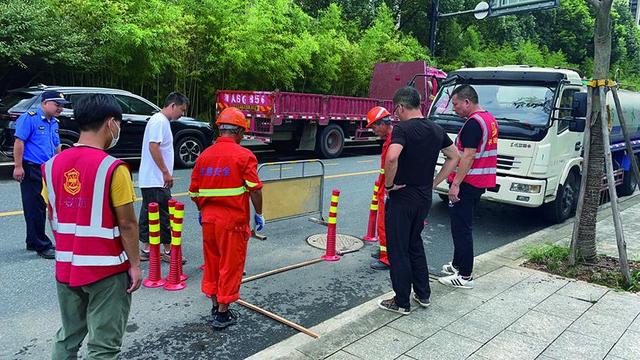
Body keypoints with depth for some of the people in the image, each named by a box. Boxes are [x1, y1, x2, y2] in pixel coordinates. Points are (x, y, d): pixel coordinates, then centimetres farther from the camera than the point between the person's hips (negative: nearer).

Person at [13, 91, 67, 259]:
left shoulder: (54, 123, 15)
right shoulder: (30, 118, -10)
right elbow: (19, 142, -15)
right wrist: (18, 166, -20)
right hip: (31, 169, -8)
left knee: (41, 207, 14)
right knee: (34, 208, -4)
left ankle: (33, 242, 26)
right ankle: (42, 246, 1)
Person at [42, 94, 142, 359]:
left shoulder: (53, 165, 1)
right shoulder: (112, 168, -18)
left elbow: (53, 218, 9)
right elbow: (126, 223, -15)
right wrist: (135, 264, -6)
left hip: (65, 267, 7)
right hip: (106, 269, -6)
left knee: (68, 337, 23)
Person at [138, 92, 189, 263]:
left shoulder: (162, 121, 17)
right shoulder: (159, 121, -14)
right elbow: (153, 146, -23)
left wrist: (166, 173, 21)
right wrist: (166, 172, -20)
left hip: (149, 180, 10)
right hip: (156, 180, -10)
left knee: (148, 215, 13)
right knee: (163, 216, -3)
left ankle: (146, 250, 20)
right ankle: (168, 251, 6)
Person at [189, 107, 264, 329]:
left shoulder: (204, 155, 5)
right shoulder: (244, 156, -11)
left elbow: (194, 192, 8)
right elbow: (254, 189, -14)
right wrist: (259, 214, -1)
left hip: (209, 219, 5)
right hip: (233, 221, -5)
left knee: (212, 263, 17)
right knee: (230, 266, 6)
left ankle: (215, 307, 30)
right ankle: (223, 315, 13)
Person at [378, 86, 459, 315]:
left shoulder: (402, 128, -17)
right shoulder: (436, 130, 6)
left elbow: (392, 157, -34)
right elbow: (454, 157, 16)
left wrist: (389, 184, -18)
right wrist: (433, 183, 13)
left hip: (401, 199, -7)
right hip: (424, 198, 7)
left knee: (398, 250, 5)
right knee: (415, 244, 23)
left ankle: (402, 302, 15)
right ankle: (423, 294, 30)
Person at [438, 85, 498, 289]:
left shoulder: (473, 123, -18)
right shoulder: (490, 119, 14)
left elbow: (468, 156, -23)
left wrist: (455, 184, -22)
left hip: (467, 183, -10)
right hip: (480, 182, 10)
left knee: (461, 228, -3)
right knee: (462, 227, 19)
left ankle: (465, 276, 3)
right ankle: (458, 265, 31)